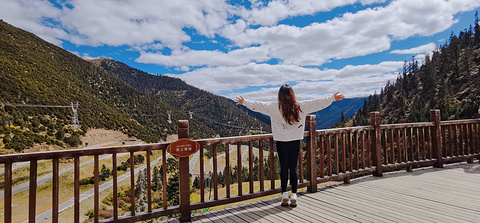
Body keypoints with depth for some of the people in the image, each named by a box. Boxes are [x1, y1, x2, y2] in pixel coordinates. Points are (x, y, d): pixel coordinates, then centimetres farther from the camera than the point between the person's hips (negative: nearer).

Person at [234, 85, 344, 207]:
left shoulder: (275, 107, -6)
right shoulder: (300, 106, 1)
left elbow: (259, 106, -5)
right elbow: (317, 103, 8)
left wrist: (245, 102, 5)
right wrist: (332, 98, 19)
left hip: (281, 142, -1)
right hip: (295, 142, 2)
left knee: (284, 168, 8)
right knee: (293, 169, 9)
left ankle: (284, 195, 14)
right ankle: (293, 195, 12)